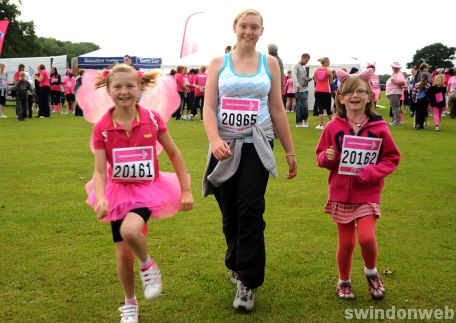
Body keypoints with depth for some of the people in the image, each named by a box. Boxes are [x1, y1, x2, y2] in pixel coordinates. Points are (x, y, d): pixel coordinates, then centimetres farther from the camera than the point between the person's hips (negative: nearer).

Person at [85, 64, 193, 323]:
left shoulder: (152, 119, -11)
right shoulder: (102, 128, -10)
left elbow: (174, 154, 0)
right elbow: (100, 170, -11)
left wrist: (186, 191, -1)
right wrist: (100, 199, -31)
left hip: (148, 188, -2)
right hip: (118, 191, 2)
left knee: (130, 230, -33)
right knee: (124, 255, 5)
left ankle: (148, 267, 0)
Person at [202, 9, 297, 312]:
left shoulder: (269, 63, 7)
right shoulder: (218, 63, 5)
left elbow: (277, 110, 8)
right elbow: (209, 107, -4)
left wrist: (290, 151, 7)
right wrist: (214, 140, -23)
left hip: (256, 146, -1)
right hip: (225, 147, 1)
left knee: (250, 210, -13)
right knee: (230, 213, 10)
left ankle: (248, 283, -3)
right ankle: (237, 263, 35)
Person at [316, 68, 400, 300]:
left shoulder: (378, 127, -7)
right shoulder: (333, 127, -4)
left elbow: (392, 158, 0)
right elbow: (320, 156, 8)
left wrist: (371, 172, -15)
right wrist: (326, 158, -16)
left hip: (368, 192, -1)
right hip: (341, 192, 1)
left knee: (366, 237, -14)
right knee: (346, 242, 9)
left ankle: (371, 272, 18)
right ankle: (343, 281, 33)